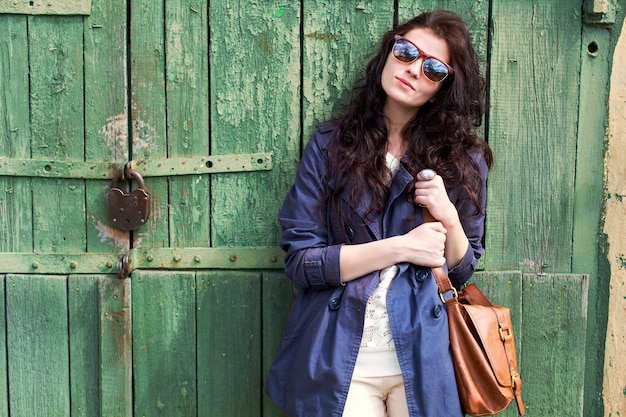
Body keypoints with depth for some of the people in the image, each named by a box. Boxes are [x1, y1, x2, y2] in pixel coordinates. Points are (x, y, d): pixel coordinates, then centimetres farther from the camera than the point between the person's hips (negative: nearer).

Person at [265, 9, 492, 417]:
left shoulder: (463, 160, 2)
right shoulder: (330, 144, -2)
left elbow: (461, 272, 7)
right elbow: (300, 260, -7)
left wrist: (449, 219, -13)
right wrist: (401, 248, -14)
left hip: (422, 362, 1)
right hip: (338, 360, -1)